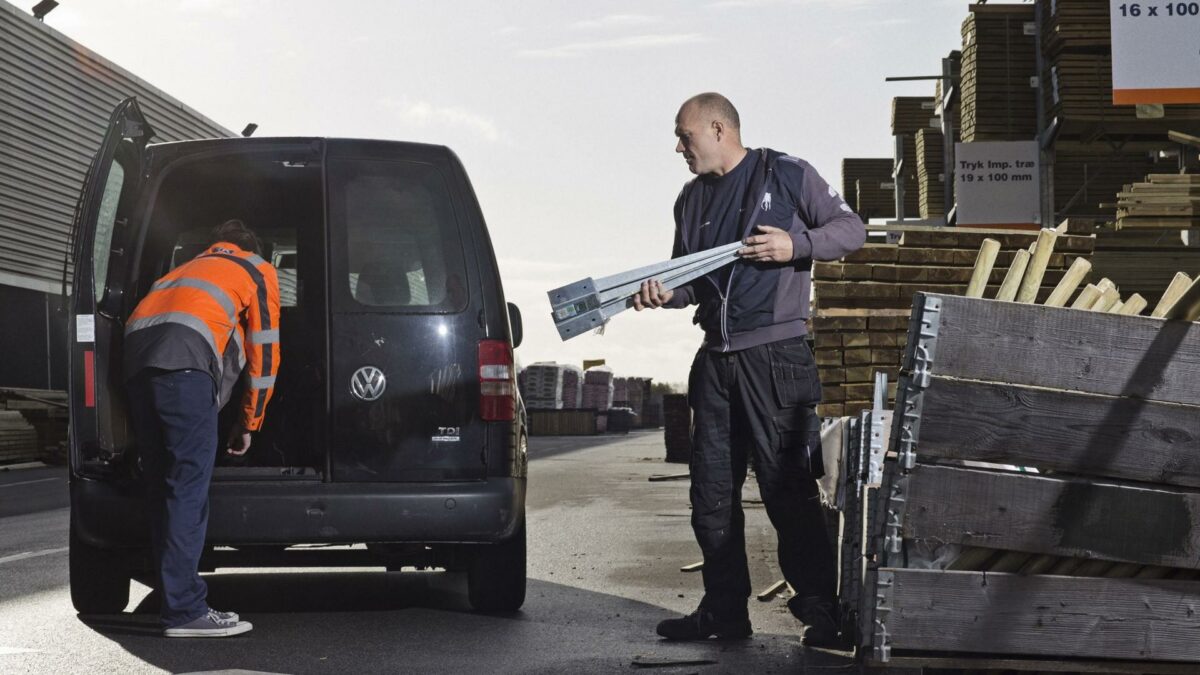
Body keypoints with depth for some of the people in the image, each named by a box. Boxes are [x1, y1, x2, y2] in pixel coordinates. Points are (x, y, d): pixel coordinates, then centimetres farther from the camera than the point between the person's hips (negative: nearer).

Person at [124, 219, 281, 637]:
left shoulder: (193, 267, 40)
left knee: (163, 487, 9)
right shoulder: (259, 271, 23)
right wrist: (249, 423, 28)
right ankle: (184, 611, -14)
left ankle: (178, 599, 9)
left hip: (136, 351, 7)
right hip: (183, 359, -7)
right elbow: (263, 352, 20)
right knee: (188, 487, -10)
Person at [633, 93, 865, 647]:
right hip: (715, 360, 7)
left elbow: (851, 230, 0)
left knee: (788, 488, -6)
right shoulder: (692, 199, 16)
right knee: (711, 492, 8)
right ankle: (724, 609, 17)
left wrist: (796, 245, -15)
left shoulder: (787, 175, -2)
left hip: (775, 356, -7)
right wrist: (664, 292, -3)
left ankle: (820, 610, 2)